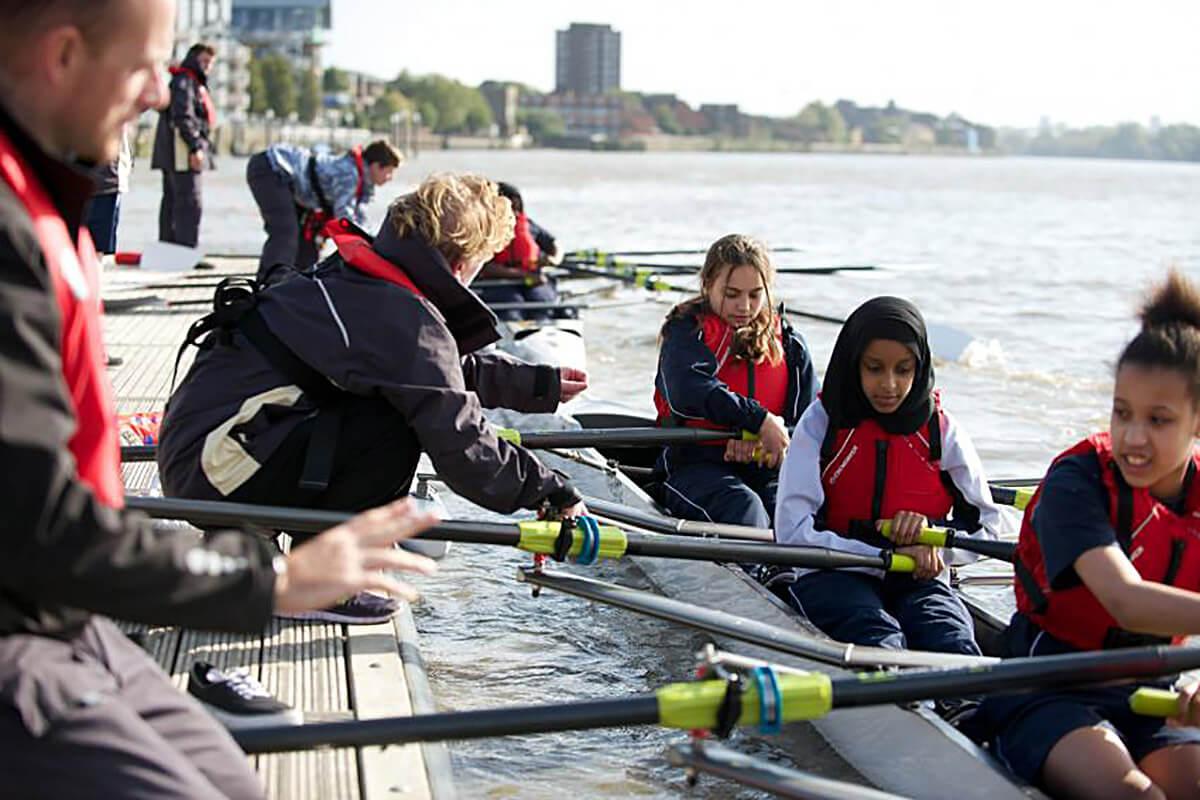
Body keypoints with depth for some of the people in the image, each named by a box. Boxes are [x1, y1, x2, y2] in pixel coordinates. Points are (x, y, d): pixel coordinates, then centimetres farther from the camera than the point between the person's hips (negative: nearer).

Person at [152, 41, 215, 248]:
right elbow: (183, 117, -19)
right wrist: (195, 147, -24)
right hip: (182, 152, -11)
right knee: (189, 202, -14)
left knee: (172, 201, 12)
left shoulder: (195, 83, 23)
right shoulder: (183, 81, -10)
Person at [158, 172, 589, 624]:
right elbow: (461, 445, -17)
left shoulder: (357, 280, 12)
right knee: (394, 430, -19)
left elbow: (446, 370, 27)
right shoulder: (407, 319, -17)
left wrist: (539, 385, 31)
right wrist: (549, 492, -4)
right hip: (216, 474, -10)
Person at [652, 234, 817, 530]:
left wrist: (764, 444, -10)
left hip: (769, 472, 3)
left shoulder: (788, 343, 16)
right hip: (696, 466, -3)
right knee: (744, 507, -36)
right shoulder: (686, 331, 4)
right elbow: (688, 393, -17)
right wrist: (759, 420, -24)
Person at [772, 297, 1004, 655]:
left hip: (915, 580, 2)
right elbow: (793, 532, -8)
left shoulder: (940, 428, 8)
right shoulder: (823, 421, 1)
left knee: (954, 646, -33)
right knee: (881, 640, -37)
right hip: (832, 577, -2)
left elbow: (987, 526, 14)